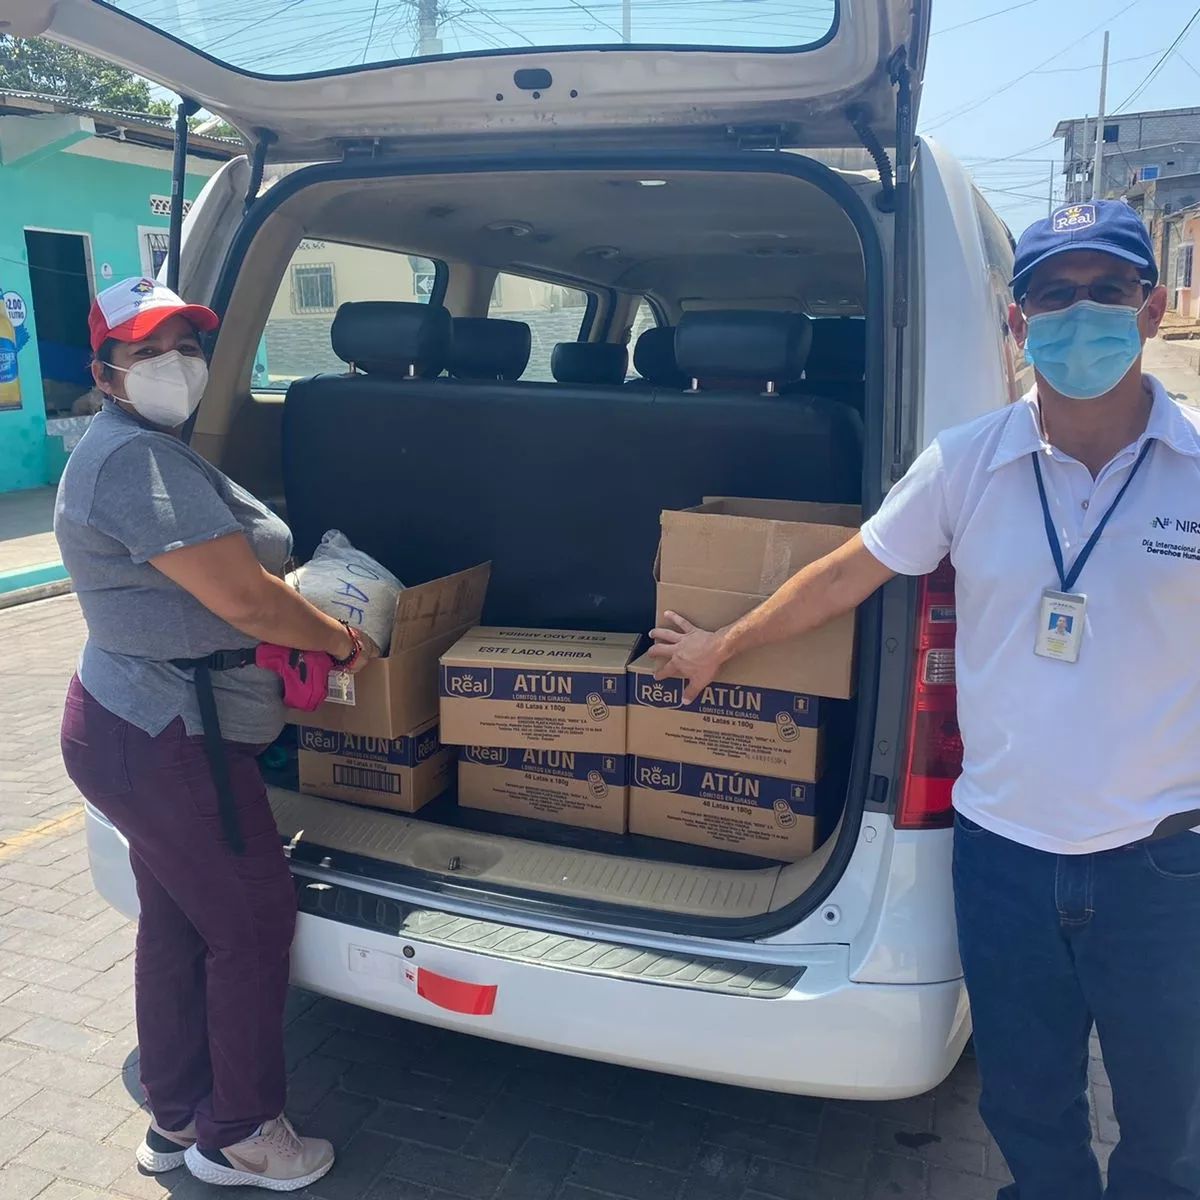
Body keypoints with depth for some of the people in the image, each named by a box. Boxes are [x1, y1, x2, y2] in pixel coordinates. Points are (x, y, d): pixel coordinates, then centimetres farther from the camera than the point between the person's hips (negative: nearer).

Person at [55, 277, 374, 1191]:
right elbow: (244, 599, -24)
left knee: (178, 925, 20)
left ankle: (176, 1120, 37)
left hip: (141, 729, 11)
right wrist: (343, 640, -10)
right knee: (253, 923, 4)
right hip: (166, 745, -11)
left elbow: (211, 583, 24)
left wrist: (302, 604, 16)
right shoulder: (135, 460, -21)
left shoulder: (152, 450, 15)